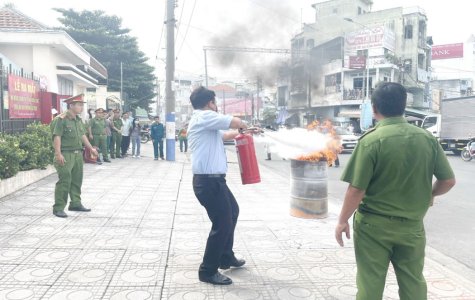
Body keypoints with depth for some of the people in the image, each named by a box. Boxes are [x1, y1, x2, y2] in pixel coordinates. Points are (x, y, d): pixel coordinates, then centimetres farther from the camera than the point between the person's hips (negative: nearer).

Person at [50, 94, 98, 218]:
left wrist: (91, 148, 26)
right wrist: (58, 154, -23)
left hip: (78, 154, 8)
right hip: (66, 155, -8)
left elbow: (83, 135, 23)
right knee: (64, 181, -7)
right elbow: (57, 137, -17)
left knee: (77, 180, 13)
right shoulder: (61, 119, -11)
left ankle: (75, 204, 25)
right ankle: (58, 208, 0)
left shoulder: (78, 120, 15)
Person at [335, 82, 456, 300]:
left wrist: (343, 221, -4)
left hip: (374, 225, -4)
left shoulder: (371, 141, -16)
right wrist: (429, 195, 21)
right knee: (413, 282, 17)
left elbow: (356, 189, -16)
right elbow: (448, 180, 2)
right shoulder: (427, 138, -3)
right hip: (412, 225, 4)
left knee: (370, 282, 8)